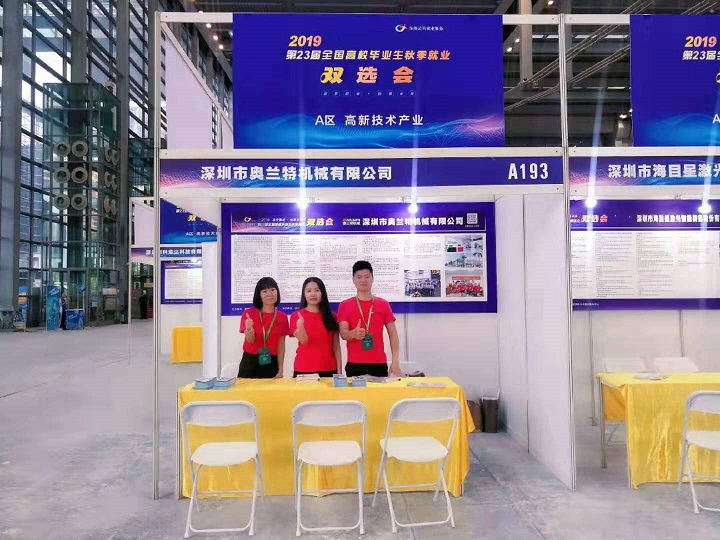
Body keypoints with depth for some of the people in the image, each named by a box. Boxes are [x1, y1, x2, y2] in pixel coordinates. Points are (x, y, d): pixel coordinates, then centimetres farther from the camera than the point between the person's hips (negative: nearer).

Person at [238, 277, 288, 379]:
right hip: (250, 362, -1)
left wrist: (280, 370, -2)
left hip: (271, 364, 1)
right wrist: (249, 329, -29)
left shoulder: (282, 317, 1)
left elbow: (281, 346, 2)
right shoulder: (249, 313, -2)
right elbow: (250, 340, -8)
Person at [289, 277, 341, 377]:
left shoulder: (332, 317, 6)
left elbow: (336, 347, 5)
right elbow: (304, 341, -11)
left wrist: (339, 371, -1)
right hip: (303, 370, -2)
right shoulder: (296, 316, 1)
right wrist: (300, 327, -31)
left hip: (329, 370, 2)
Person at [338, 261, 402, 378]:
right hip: (354, 365, -1)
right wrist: (353, 334, -27)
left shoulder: (383, 304, 6)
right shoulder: (345, 305, 4)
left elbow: (393, 334, 7)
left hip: (379, 364, 1)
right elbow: (343, 334, -3)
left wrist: (395, 362, -3)